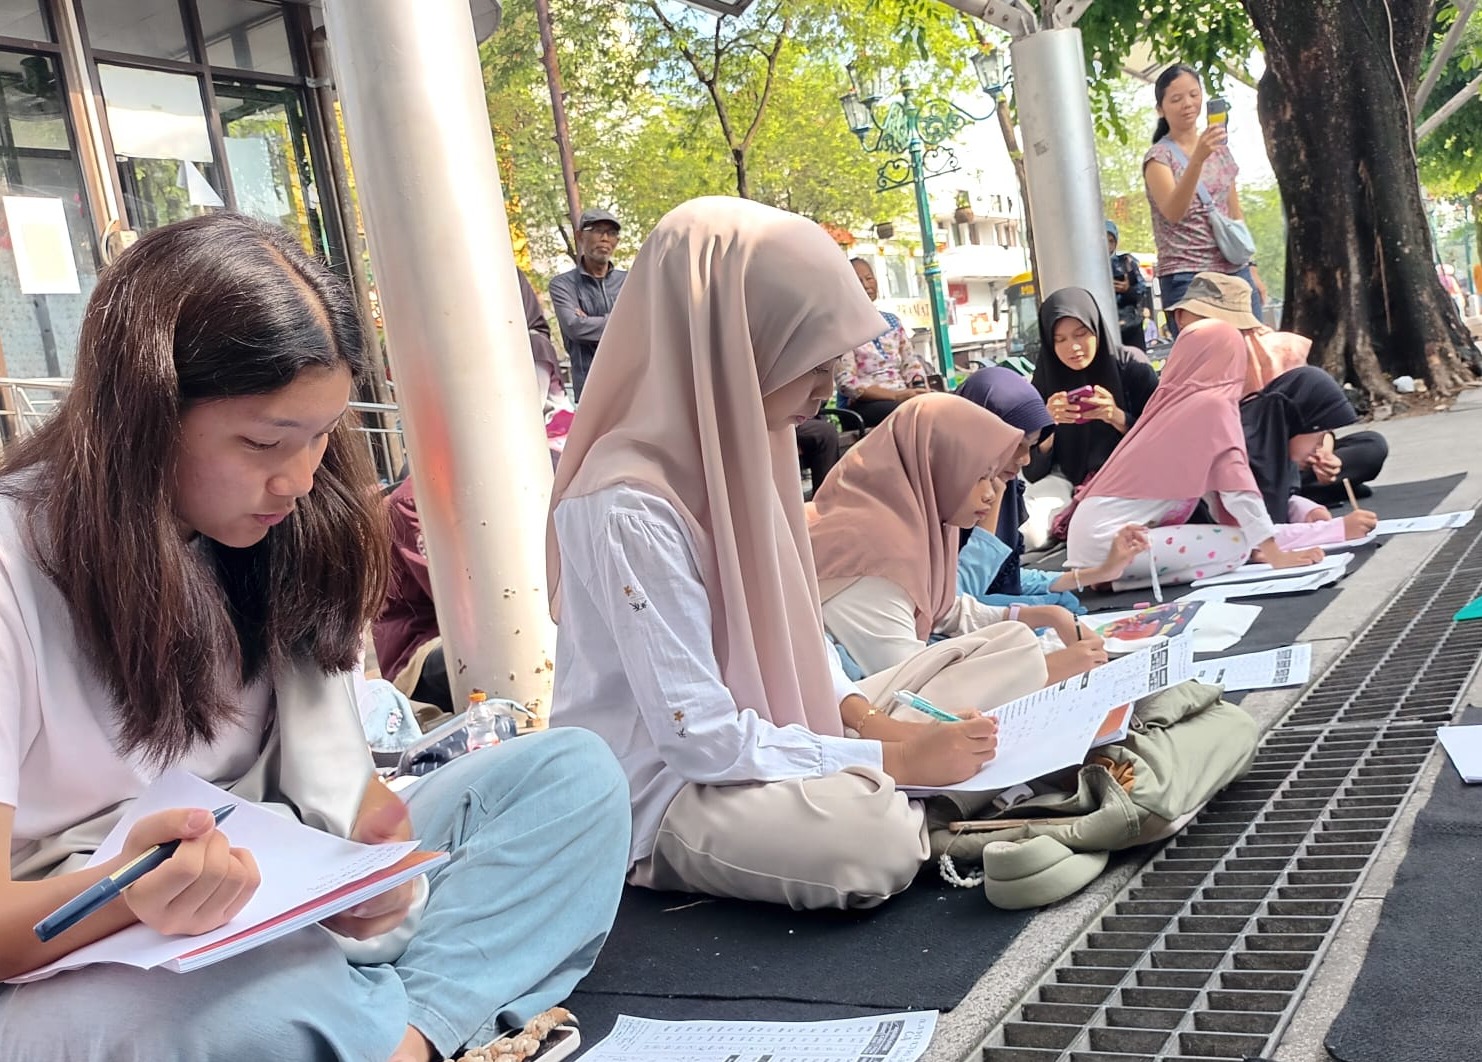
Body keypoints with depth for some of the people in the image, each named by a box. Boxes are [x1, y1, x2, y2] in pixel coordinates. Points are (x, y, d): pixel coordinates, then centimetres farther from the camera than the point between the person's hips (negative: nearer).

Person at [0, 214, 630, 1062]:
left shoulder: (296, 535, 0)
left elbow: (327, 769, 5)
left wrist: (373, 852, -19)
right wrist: (128, 894, -38)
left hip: (286, 910, 6)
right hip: (68, 965, -6)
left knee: (574, 775, -8)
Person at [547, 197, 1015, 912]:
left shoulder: (731, 448, 0)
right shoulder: (630, 507, -27)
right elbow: (700, 736, -25)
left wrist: (863, 714, -4)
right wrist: (889, 760, -20)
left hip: (751, 737, 9)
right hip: (661, 789, -8)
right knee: (871, 839, -31)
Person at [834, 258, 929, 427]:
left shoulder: (891, 321, 18)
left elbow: (911, 363, 15)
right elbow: (847, 383, -10)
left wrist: (921, 390, -9)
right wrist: (896, 395, -19)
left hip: (904, 397, 6)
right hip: (865, 403, -6)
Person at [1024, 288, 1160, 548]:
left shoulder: (1134, 371, -6)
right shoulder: (1045, 382, -1)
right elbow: (1033, 471, -4)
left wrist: (1118, 418, -23)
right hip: (1069, 482, 2)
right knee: (1029, 531, -29)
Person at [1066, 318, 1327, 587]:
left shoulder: (1179, 401, 16)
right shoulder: (1215, 405, -7)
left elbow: (1213, 490, 18)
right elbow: (1237, 488, -10)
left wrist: (1258, 544, 17)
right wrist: (1276, 555, -4)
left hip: (1095, 532, 8)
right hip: (1108, 539, -8)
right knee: (1235, 545, -9)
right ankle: (1118, 576, -7)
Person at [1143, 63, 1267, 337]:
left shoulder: (1220, 150, 14)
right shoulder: (1159, 157, -4)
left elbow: (1236, 214, 21)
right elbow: (1173, 212, -22)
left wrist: (1250, 268, 15)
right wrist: (1198, 158, -34)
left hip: (1235, 273, 6)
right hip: (1187, 279, -5)